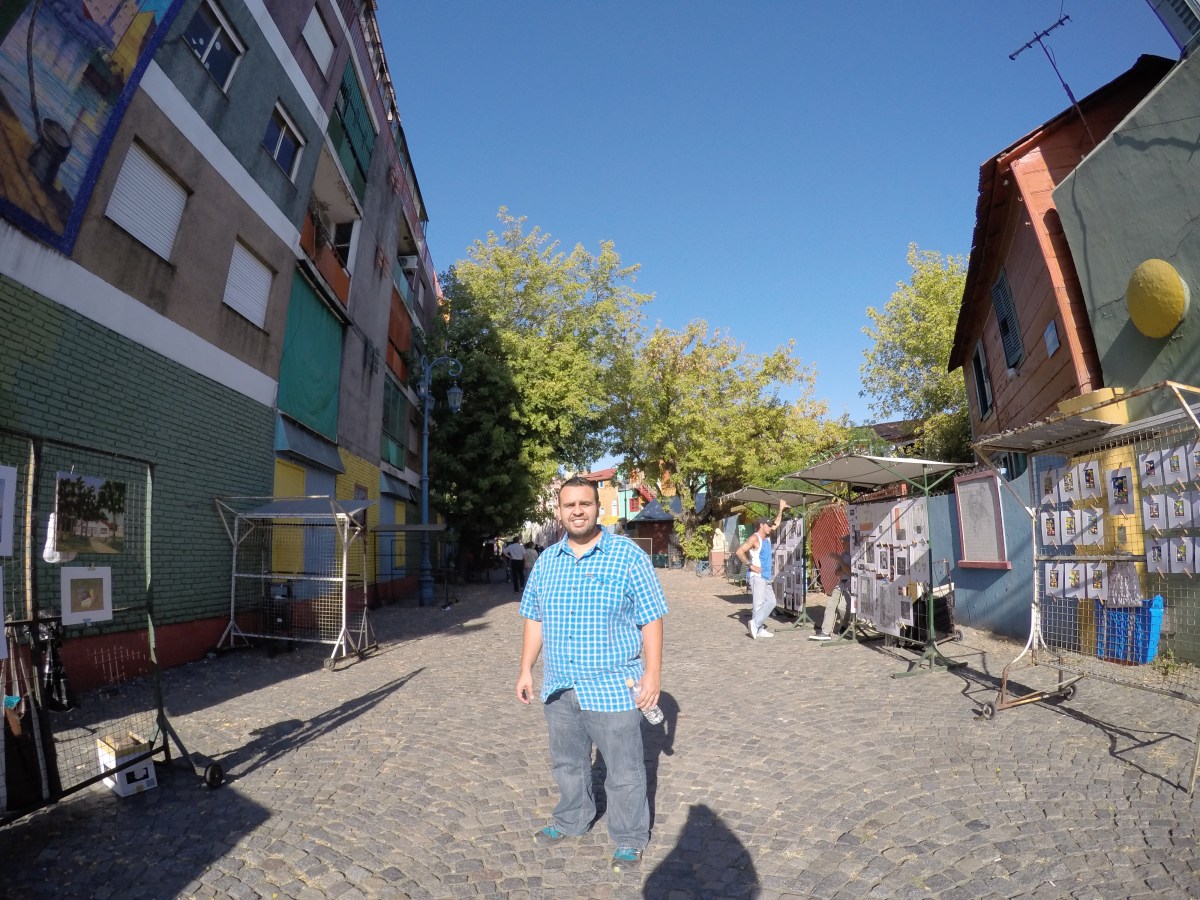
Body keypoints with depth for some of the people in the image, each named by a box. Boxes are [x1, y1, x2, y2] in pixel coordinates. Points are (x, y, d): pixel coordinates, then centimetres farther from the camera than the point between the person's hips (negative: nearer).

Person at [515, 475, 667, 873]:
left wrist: (652, 673, -12)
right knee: (567, 763, 22)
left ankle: (630, 839, 30)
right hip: (558, 688, 5)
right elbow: (534, 619, 11)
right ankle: (571, 821, 45)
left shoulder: (628, 556, -10)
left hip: (612, 687, -4)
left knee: (624, 771, 8)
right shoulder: (546, 561, 4)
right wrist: (526, 669, 8)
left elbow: (651, 619, -8)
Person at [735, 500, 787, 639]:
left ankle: (756, 624, 8)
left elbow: (776, 524, 27)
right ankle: (758, 629, -4)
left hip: (765, 577, 10)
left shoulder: (767, 537, 14)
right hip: (756, 576, -9)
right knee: (759, 603, -8)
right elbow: (739, 551, -21)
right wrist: (751, 566, -20)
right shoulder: (754, 538, -12)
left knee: (771, 601, 9)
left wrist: (781, 509, 21)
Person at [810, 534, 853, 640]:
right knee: (830, 604, -10)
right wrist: (844, 569, -6)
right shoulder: (844, 554, 16)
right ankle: (825, 631, -16)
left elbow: (849, 572, -15)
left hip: (851, 586, -7)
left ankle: (841, 626, 9)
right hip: (841, 584, 7)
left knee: (841, 607, -21)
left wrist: (839, 559, -9)